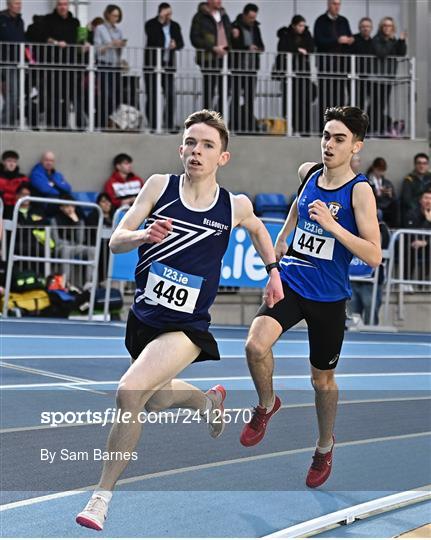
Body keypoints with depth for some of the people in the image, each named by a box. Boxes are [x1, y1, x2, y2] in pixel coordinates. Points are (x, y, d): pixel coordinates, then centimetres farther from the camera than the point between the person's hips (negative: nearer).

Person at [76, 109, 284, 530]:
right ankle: (208, 399, 59)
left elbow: (257, 229, 19)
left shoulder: (236, 206, -6)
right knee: (154, 401, 26)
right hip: (142, 317, 4)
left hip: (186, 328, -4)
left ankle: (102, 496, -13)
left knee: (129, 393, -26)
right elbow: (116, 241, -10)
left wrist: (273, 272, 21)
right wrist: (145, 235, -29)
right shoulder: (159, 186, -6)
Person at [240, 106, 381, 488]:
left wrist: (331, 225, -31)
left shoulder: (360, 190, -15)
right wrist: (282, 237, 23)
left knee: (322, 379, 12)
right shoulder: (309, 173, 0)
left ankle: (325, 448, 37)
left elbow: (373, 257, -23)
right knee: (256, 345, -23)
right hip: (290, 281, 3)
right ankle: (266, 405, 7)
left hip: (328, 298, -3)